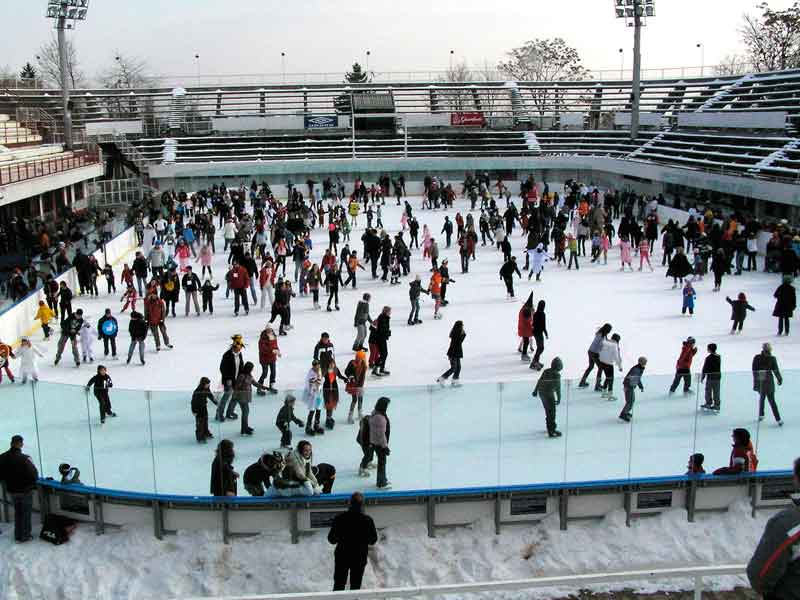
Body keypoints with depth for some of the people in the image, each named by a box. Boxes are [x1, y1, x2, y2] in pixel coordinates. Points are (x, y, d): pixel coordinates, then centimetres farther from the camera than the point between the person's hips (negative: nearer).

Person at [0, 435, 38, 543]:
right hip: (25, 490, -5)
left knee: (17, 512, 22)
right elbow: (34, 474, -24)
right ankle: (24, 536, 21)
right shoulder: (24, 458, -26)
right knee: (26, 513, 12)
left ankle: (18, 536, 30)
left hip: (11, 490, 5)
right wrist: (31, 483, -3)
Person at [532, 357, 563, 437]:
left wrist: (535, 391, 26)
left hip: (541, 392, 8)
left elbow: (539, 381, 16)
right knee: (551, 413, -4)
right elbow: (557, 387, -12)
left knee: (548, 410, 23)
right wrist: (559, 398, -5)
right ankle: (551, 431, -6)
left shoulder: (546, 371, 8)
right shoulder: (556, 374, -13)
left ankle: (550, 427, 36)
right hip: (549, 394, -8)